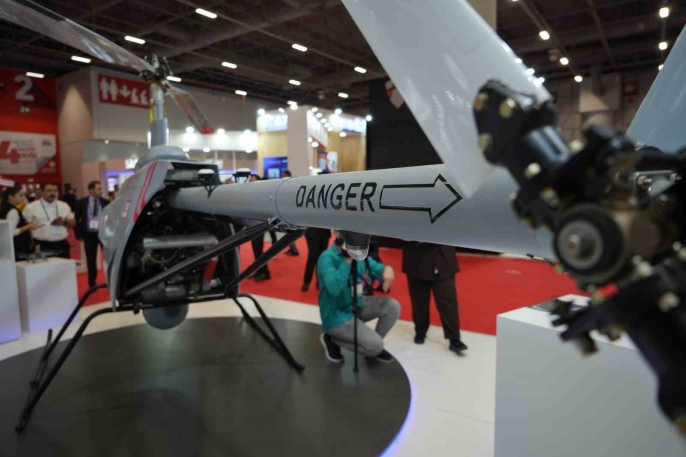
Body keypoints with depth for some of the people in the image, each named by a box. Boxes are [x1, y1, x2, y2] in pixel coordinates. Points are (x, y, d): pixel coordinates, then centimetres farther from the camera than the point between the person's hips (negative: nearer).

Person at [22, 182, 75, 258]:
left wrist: (64, 222, -7)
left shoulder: (64, 206, 11)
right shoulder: (31, 207, -1)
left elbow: (73, 222, 15)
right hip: (42, 247, -4)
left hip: (62, 245, 4)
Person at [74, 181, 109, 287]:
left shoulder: (106, 202, -2)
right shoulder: (81, 203, -2)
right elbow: (76, 220, 3)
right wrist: (79, 234, -3)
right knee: (91, 261, 10)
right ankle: (92, 284, 23)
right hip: (89, 235, 0)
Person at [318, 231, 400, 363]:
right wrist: (347, 260, -37)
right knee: (375, 345, -17)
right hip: (336, 315, -8)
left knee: (393, 306, -7)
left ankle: (375, 347, 13)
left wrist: (387, 270, -19)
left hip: (356, 305, 8)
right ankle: (332, 339, 5)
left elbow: (378, 269, 5)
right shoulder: (327, 258, -22)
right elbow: (334, 289, -36)